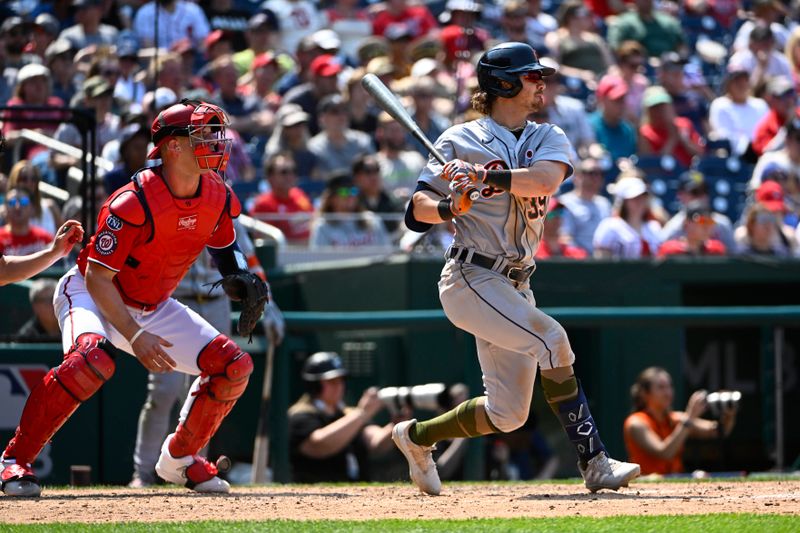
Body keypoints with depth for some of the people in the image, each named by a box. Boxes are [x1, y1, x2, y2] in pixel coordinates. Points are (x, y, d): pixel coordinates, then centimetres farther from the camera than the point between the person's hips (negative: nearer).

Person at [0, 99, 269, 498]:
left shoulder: (218, 199, -8)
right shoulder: (134, 202, -29)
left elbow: (223, 245, 15)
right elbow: (97, 275, -26)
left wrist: (243, 279, -7)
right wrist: (134, 336, -35)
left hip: (154, 307, 7)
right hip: (90, 293, -7)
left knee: (234, 366, -5)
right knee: (92, 358, -39)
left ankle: (180, 457, 17)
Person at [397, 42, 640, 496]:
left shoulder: (548, 138, 9)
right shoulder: (460, 140, -1)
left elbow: (545, 178, -16)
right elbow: (417, 212, -4)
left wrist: (484, 176, -30)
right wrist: (449, 207, -26)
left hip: (515, 285, 6)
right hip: (471, 278, -6)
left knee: (508, 414, 6)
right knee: (550, 338, -27)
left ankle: (416, 436, 30)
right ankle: (595, 463, -27)